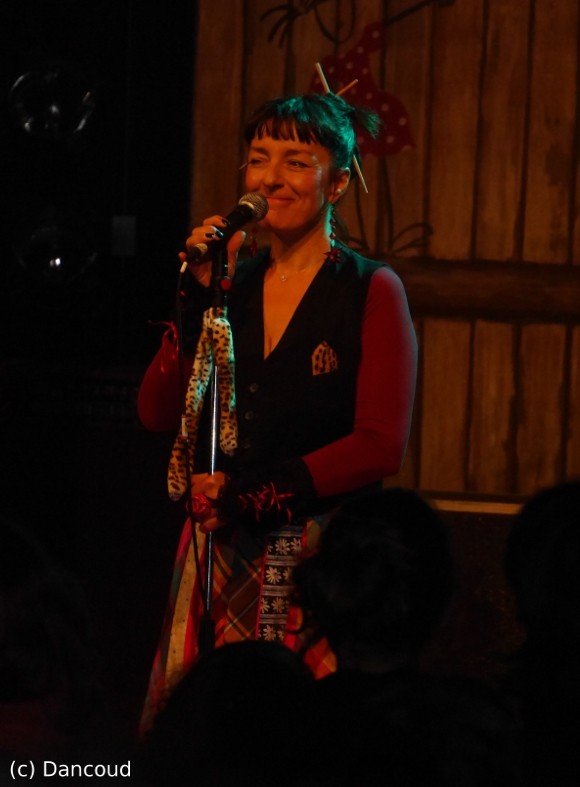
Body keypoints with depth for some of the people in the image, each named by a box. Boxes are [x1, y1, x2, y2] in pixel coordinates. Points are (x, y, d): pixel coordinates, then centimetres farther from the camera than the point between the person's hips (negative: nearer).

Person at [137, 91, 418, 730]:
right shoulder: (232, 284, 12)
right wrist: (198, 299, -5)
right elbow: (156, 413, 5)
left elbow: (381, 445, -9)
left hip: (320, 551, -4)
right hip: (216, 552, 4)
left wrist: (254, 495, -11)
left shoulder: (370, 292, -2)